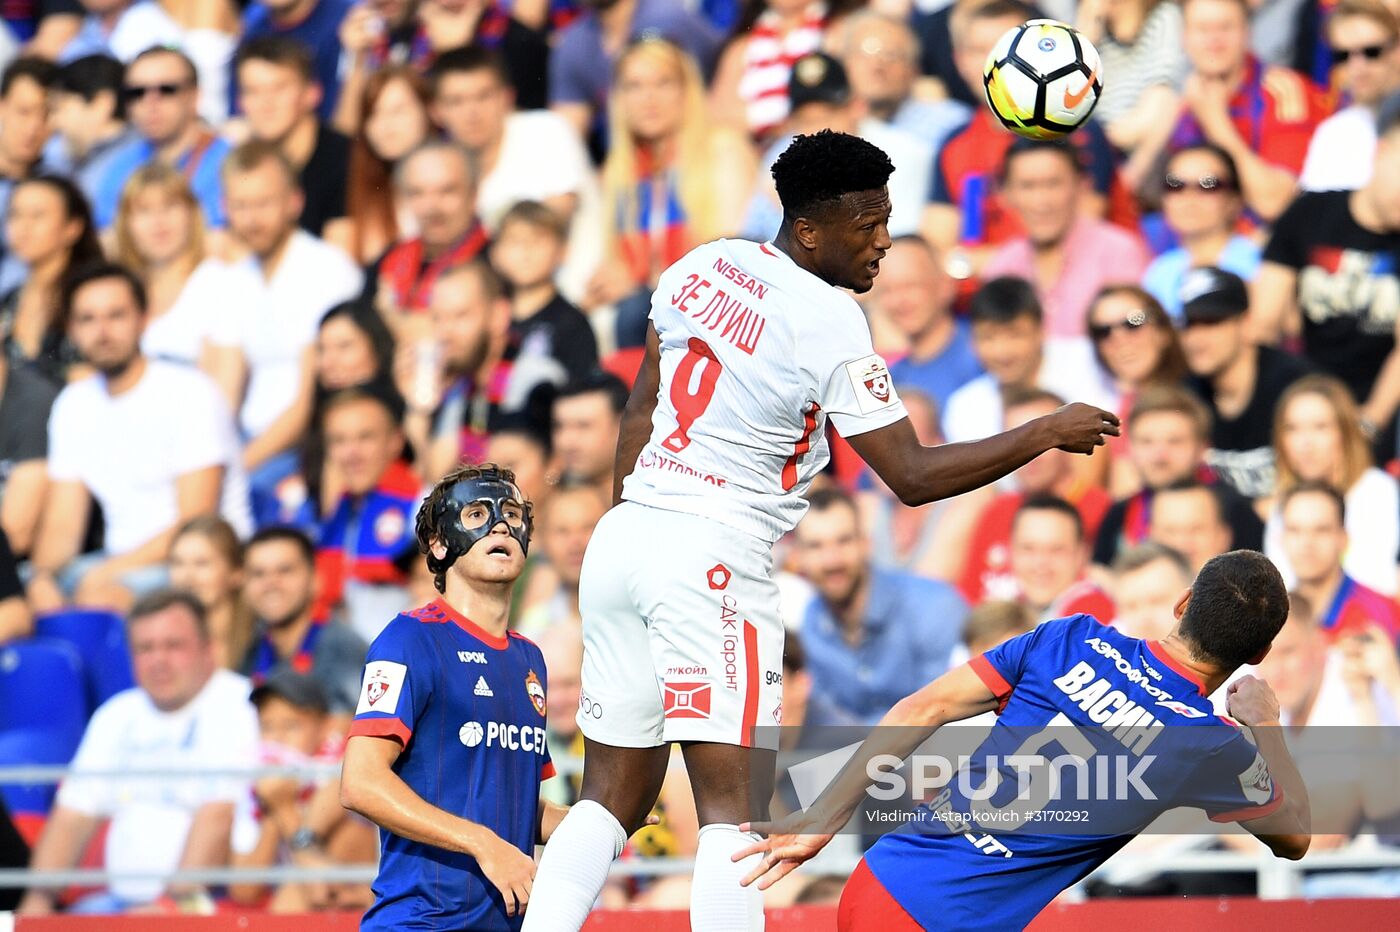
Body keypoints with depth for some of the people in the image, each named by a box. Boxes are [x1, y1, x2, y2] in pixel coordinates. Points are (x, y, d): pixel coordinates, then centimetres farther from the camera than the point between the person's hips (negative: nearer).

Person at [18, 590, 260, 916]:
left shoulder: (235, 705, -4)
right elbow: (73, 817, 16)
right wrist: (38, 900, 1)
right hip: (122, 898, 6)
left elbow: (218, 818, -14)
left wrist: (177, 901, -21)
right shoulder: (117, 715, 18)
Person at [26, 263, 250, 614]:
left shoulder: (190, 394, -8)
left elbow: (195, 527, -14)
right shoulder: (73, 405, 12)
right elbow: (61, 525, 9)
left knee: (104, 596, -36)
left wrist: (107, 574, -21)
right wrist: (42, 577, -13)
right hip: (119, 563, 6)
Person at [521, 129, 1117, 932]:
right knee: (736, 804, -9)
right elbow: (913, 476, -11)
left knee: (614, 797, 12)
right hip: (712, 556, -8)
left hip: (626, 534, 8)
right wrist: (1046, 434, -3)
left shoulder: (705, 267, 10)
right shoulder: (830, 323, -13)